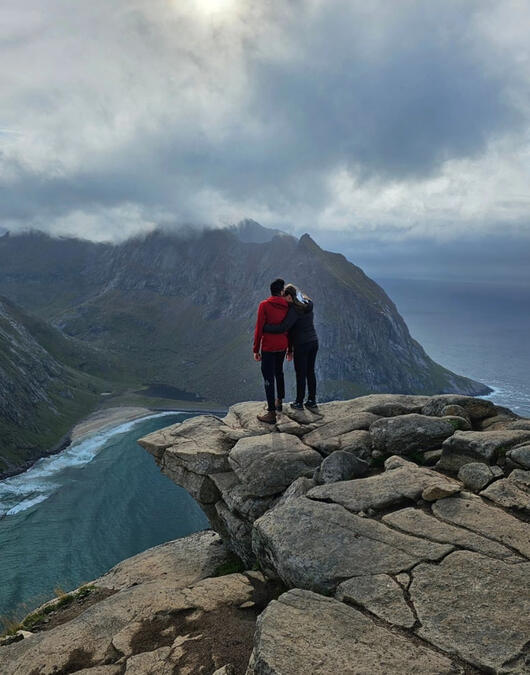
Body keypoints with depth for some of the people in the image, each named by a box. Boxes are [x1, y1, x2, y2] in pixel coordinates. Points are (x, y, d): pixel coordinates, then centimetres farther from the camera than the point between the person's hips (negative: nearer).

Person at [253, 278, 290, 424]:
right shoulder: (287, 306, 2)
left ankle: (271, 414, -2)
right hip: (282, 346, 5)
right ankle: (279, 402, 39)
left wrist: (256, 349, -6)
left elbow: (259, 329, -12)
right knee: (279, 373, 25)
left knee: (268, 378, -3)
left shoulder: (264, 305, -11)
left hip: (268, 347, -5)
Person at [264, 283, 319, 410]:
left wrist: (263, 328, -20)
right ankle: (312, 401, 24)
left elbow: (283, 328, -25)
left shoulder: (294, 310, -19)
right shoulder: (307, 304, 7)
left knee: (301, 374, 5)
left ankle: (299, 403, 17)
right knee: (310, 372, 15)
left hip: (301, 345, -8)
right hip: (313, 342, 8)